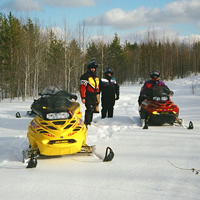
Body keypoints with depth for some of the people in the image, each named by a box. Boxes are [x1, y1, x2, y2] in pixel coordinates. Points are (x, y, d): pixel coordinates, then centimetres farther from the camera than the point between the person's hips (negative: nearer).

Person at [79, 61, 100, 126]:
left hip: (94, 96, 7)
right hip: (88, 96, -7)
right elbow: (82, 87, -11)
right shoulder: (85, 76, -7)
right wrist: (83, 97, -17)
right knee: (89, 109, -18)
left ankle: (89, 121, 17)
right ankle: (86, 123, -19)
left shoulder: (96, 77, 19)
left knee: (92, 110, 8)